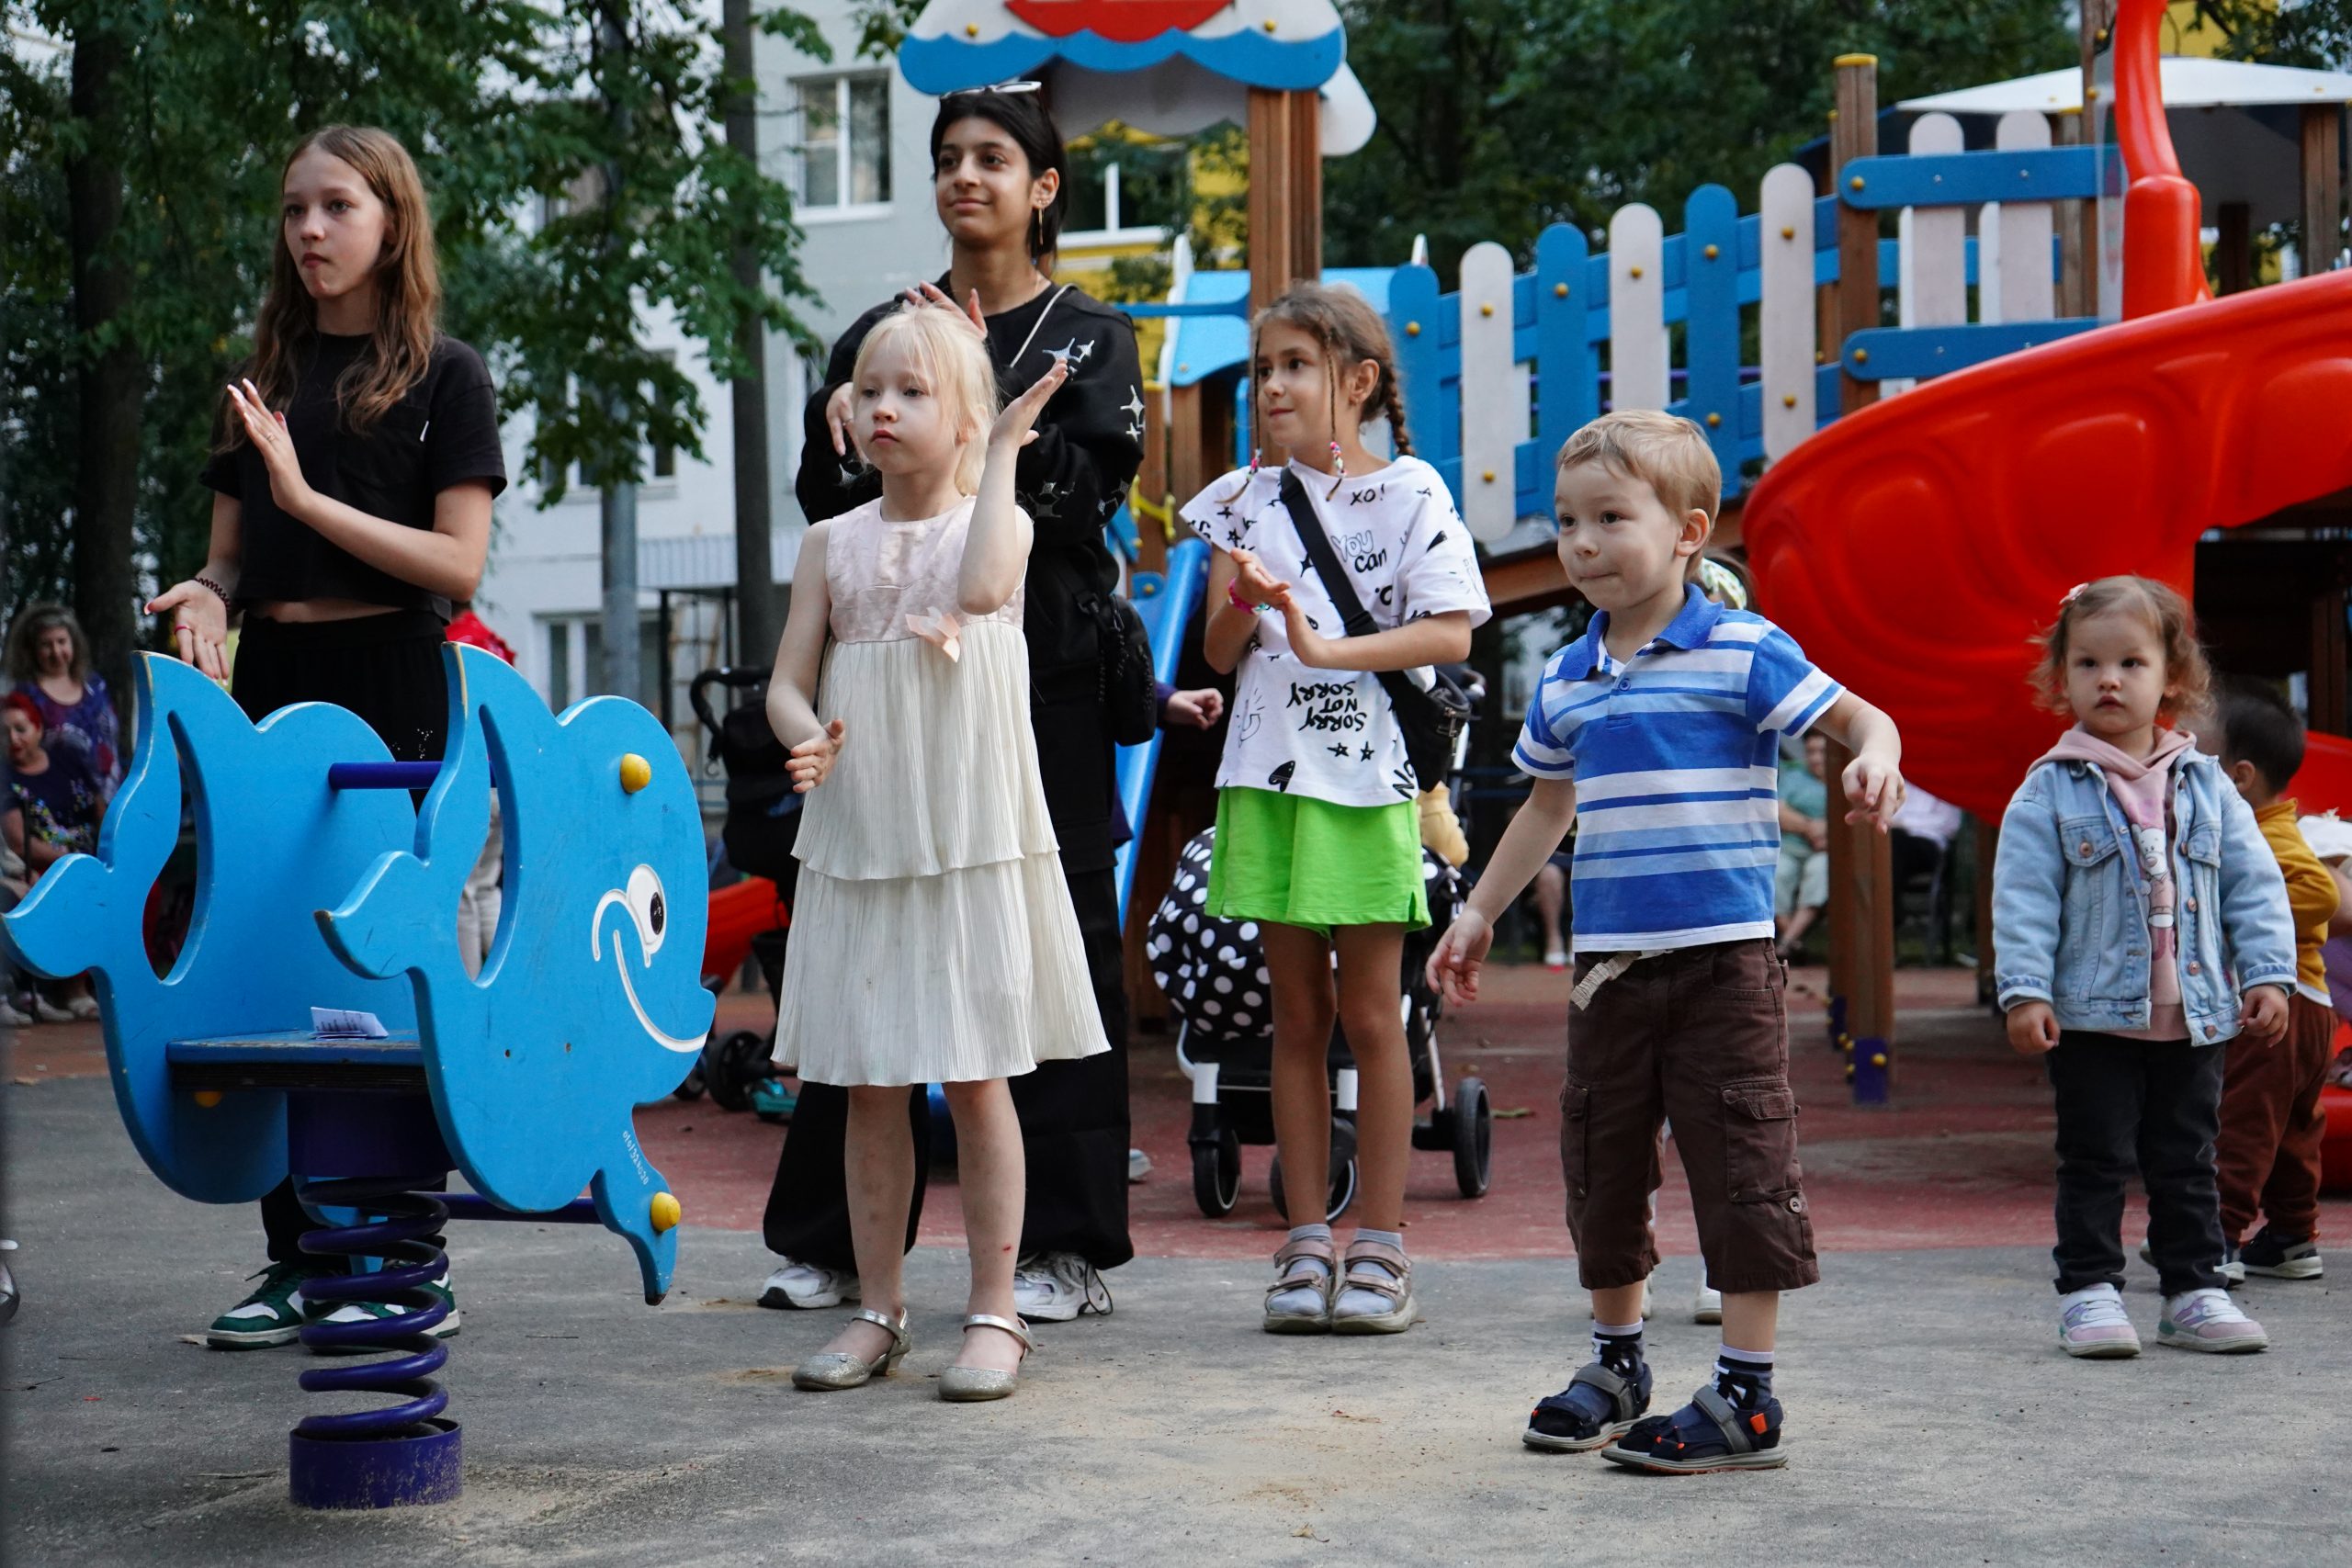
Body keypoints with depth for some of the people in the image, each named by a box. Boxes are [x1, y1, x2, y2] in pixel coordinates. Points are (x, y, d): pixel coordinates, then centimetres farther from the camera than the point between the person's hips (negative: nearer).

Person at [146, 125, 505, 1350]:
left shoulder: (442, 375, 0)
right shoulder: (267, 374, 15)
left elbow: (457, 563, -8)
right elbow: (231, 553, 17)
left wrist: (308, 499, -16)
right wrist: (206, 597, -6)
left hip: (387, 691, -5)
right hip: (269, 684, 5)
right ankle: (298, 1257, 10)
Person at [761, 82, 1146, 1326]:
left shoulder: (1089, 338, 7)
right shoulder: (877, 336, 16)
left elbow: (1086, 489, -8)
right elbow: (828, 498, 6)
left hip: (1044, 674, -3)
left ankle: (1064, 1243, 4)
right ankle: (834, 1237, 10)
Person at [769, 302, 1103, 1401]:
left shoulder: (998, 519, 0)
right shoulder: (833, 543, 9)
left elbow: (983, 587, -24)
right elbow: (787, 681, 7)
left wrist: (1002, 453, -16)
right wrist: (807, 737, -15)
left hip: (970, 843, -3)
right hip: (857, 844, 3)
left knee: (976, 1081, 0)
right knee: (868, 1085, 7)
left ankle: (994, 1312, 7)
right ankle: (877, 1310, 17)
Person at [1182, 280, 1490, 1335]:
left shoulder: (1409, 495, -1)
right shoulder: (1244, 500, 9)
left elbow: (1450, 632, -10)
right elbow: (1220, 653, 9)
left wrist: (1328, 648, -18)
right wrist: (1243, 603, -12)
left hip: (1366, 780, -3)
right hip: (1267, 775, 3)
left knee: (1370, 1012, 0)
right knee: (1297, 1012, 7)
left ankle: (1380, 1247, 6)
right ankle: (1306, 1243, 12)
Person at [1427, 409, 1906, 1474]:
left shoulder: (1741, 653, -6)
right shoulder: (1566, 681, 12)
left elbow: (1857, 716, -7)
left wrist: (1876, 762, -30)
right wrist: (1480, 914, 29)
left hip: (1722, 956, -6)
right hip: (1610, 959, 6)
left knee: (1740, 1167, -5)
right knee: (1601, 1164, 12)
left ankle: (1748, 1395, 2)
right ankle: (1616, 1361, 31)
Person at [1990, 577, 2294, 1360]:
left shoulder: (2205, 786, 5)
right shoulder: (2050, 792, -4)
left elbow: (2254, 884, 6)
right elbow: (2023, 898, -8)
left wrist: (2266, 974, -3)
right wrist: (2024, 990, -16)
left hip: (2195, 1017, 3)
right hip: (2092, 1017, -3)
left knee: (2188, 1163, 11)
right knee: (2094, 1162, 1)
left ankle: (2193, 1291, 19)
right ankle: (2088, 1293, 8)